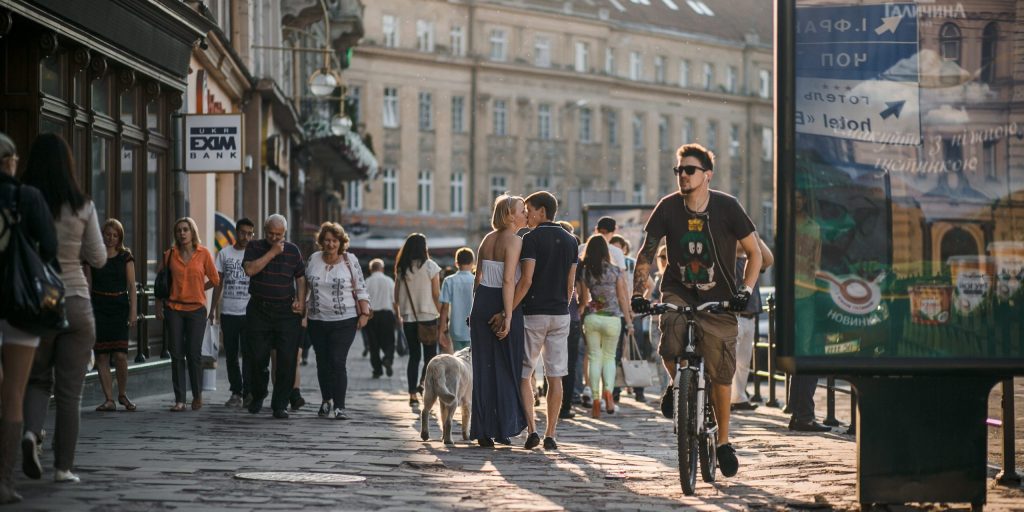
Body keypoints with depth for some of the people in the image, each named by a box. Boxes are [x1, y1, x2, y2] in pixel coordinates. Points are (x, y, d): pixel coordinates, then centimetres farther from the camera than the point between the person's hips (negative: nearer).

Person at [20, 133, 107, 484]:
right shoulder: (82, 207, -5)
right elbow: (98, 258, 1)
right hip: (75, 301, -1)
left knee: (37, 378, 17)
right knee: (69, 390, 6)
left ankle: (31, 431, -11)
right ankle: (63, 466, 5)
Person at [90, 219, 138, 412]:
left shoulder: (126, 257, 6)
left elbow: (131, 285, 3)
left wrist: (133, 311, -5)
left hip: (120, 306, -1)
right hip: (98, 307, 1)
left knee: (120, 354, -10)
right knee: (102, 355, -2)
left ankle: (122, 394, 10)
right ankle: (109, 399, 3)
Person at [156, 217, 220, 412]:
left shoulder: (204, 254, -1)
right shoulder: (170, 254, 4)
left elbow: (214, 280, 9)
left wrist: (196, 290, 10)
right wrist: (159, 306, 4)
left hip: (196, 309, -1)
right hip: (174, 309, 2)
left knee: (194, 353, -2)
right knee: (177, 354, 0)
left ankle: (197, 396, 16)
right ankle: (179, 400, 3)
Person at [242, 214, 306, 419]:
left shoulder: (292, 250, 8)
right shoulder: (255, 247, 4)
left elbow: (300, 278, 14)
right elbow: (250, 269, -14)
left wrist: (301, 301, 0)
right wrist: (272, 252, -15)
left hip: (286, 312, 0)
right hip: (258, 310, 0)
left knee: (287, 360, -7)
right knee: (258, 358, 3)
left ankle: (280, 404, -1)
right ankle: (258, 396, 27)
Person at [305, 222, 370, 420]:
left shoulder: (350, 260, -2)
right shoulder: (313, 259, 6)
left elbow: (360, 290, 1)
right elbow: (305, 287, 15)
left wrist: (364, 313, -5)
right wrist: (302, 310, 11)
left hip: (344, 321, -4)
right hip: (317, 321, 4)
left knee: (338, 362, -11)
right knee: (323, 362, 8)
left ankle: (339, 406, -8)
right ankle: (326, 401, 21)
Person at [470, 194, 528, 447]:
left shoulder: (488, 239, 12)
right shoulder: (514, 240, -10)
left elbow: (478, 277, 14)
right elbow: (509, 280, -18)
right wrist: (508, 315, -20)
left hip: (482, 303, 6)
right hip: (503, 305, -6)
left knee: (483, 368, 8)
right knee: (506, 369, 3)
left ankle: (483, 430, 6)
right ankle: (503, 429, 5)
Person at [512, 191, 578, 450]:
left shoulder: (532, 239, -9)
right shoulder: (570, 241, 9)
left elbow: (526, 280, -17)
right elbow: (570, 284, 11)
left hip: (533, 314, -5)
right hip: (560, 314, 5)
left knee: (523, 374, 4)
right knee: (555, 377, 5)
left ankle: (532, 428, -9)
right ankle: (550, 435, 5)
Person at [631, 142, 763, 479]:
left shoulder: (726, 207, -9)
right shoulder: (669, 208, -5)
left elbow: (754, 252, -3)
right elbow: (646, 253, 1)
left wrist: (745, 290, -16)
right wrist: (638, 293, -11)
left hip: (718, 299, -1)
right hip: (678, 293, 1)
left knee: (721, 373, -2)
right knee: (670, 349, -27)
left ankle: (723, 441, 16)